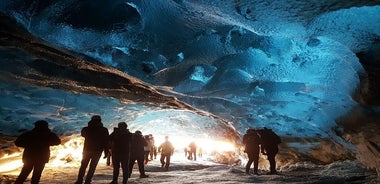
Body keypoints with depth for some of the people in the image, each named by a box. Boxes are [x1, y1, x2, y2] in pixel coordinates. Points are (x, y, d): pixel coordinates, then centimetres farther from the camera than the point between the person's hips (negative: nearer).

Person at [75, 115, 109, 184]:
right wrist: (106, 152, -4)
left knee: (83, 166, 14)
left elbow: (82, 134, 21)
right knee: (92, 167, 6)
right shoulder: (104, 130, -7)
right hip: (97, 151, -2)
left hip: (87, 150, 2)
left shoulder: (86, 129, -2)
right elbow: (106, 142, -9)